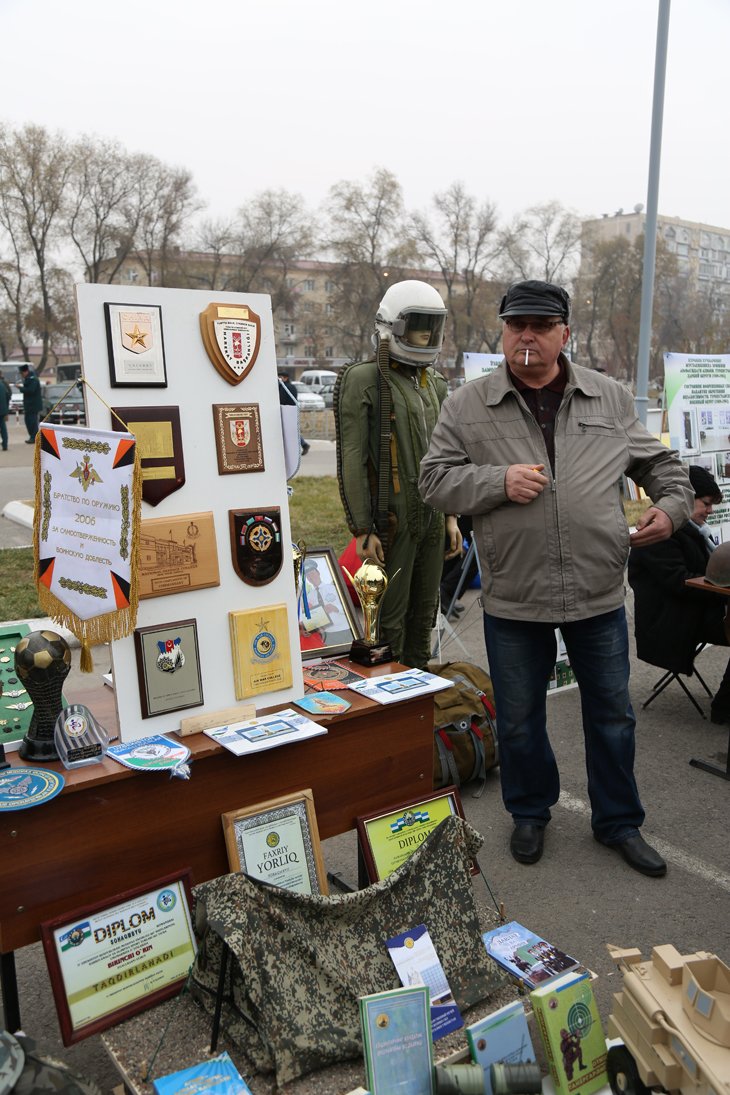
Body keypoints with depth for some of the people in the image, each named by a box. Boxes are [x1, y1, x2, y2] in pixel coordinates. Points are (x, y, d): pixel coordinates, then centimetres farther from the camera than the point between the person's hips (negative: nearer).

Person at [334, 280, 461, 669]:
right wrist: (362, 531, -17)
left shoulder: (433, 383, 15)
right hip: (391, 521, -7)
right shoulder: (363, 381, -8)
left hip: (431, 518, 7)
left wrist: (451, 516, 15)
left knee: (423, 613, 15)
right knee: (390, 617, 0)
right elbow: (352, 461, -13)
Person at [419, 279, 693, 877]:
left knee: (613, 714, 15)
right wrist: (498, 482, -18)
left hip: (600, 595, 2)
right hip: (513, 598, -1)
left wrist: (672, 503, -3)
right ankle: (531, 813, 39)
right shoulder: (468, 405, -2)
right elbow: (435, 479, -3)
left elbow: (659, 461, 15)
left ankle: (619, 821, 37)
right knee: (519, 719, 14)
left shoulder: (611, 398, 5)